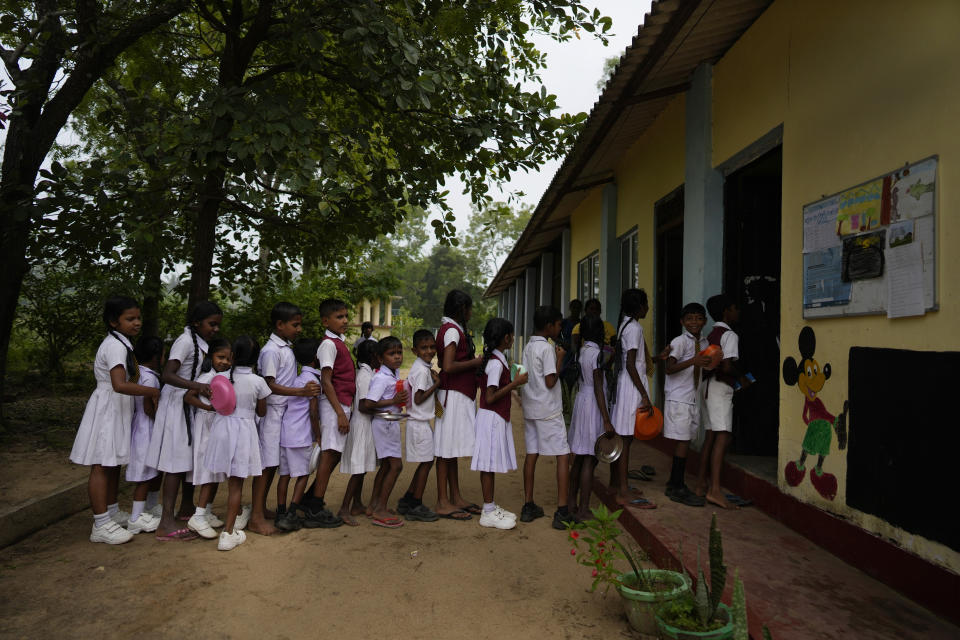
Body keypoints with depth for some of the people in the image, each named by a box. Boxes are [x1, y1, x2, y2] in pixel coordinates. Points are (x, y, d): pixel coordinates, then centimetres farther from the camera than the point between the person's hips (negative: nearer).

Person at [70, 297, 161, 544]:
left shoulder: (121, 344, 13)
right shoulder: (116, 346, -19)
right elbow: (119, 385, -30)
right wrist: (152, 391, -24)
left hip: (118, 410, 10)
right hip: (107, 410, -10)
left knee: (114, 464, 18)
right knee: (102, 466, -5)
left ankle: (112, 512, 30)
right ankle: (101, 526, -1)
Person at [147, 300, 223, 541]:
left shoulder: (201, 342, 11)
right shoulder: (185, 341, -16)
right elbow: (167, 375, -28)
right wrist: (197, 386, -40)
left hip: (193, 405, 9)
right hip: (177, 405, -9)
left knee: (192, 458, 16)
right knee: (177, 462, -10)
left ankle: (186, 508, 32)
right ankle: (166, 523, -8)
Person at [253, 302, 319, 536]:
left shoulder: (288, 348, 13)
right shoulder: (271, 351, -15)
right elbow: (270, 385, -19)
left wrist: (304, 389, 8)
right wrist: (301, 391, -26)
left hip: (285, 411, 9)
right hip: (272, 411, -9)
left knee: (274, 463, 13)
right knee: (267, 463, -4)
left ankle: (262, 508, 24)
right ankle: (256, 517, 2)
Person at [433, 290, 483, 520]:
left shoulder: (452, 329, 16)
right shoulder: (452, 330, -14)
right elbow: (448, 366, -23)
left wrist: (474, 367, 13)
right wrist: (475, 362, -12)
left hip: (460, 395, 10)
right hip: (453, 395, -10)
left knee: (452, 449, 14)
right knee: (447, 449, -4)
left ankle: (455, 497, 22)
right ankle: (443, 503, 2)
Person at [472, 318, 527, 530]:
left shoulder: (494, 358, 11)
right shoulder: (496, 363, -18)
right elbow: (490, 397, -22)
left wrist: (514, 381, 17)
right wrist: (515, 383, -20)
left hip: (498, 417, 10)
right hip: (491, 417, -10)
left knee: (492, 463, 14)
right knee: (489, 464, -3)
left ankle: (491, 507, 22)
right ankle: (488, 513, 4)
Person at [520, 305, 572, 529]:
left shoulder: (528, 346, 11)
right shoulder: (547, 348, -15)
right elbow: (550, 381, -18)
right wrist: (559, 359, -7)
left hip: (530, 409, 8)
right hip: (548, 410, -8)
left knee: (531, 454, 10)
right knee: (563, 456, -2)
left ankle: (528, 506, 16)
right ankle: (562, 511, -4)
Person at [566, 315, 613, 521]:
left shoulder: (582, 350, 10)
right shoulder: (596, 352, -14)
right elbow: (598, 388, -17)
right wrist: (606, 420, -17)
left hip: (581, 400, 9)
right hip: (593, 405, -9)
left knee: (579, 458, 16)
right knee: (589, 460, -4)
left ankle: (571, 502, 25)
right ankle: (583, 510, 0)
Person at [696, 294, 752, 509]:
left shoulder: (711, 334, 17)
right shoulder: (729, 335, -10)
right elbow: (727, 367, -20)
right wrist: (741, 378, -4)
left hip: (709, 386, 9)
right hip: (721, 388, -9)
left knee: (711, 436, 11)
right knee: (722, 436, -12)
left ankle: (701, 484, 15)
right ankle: (715, 490, -17)